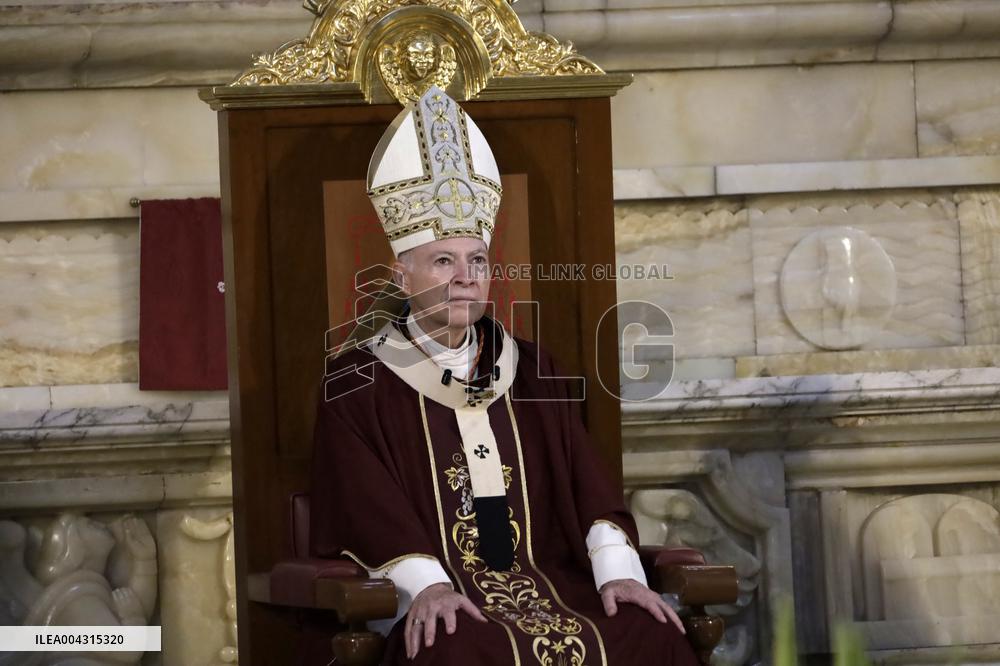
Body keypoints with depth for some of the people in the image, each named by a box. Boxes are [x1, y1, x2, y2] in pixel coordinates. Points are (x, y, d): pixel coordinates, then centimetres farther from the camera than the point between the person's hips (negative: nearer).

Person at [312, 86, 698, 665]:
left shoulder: (531, 370, 17)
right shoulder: (357, 380, 5)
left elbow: (583, 478, 9)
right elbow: (364, 503, -6)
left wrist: (617, 569, -9)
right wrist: (425, 583, -23)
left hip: (546, 583, 4)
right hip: (438, 603, -4)